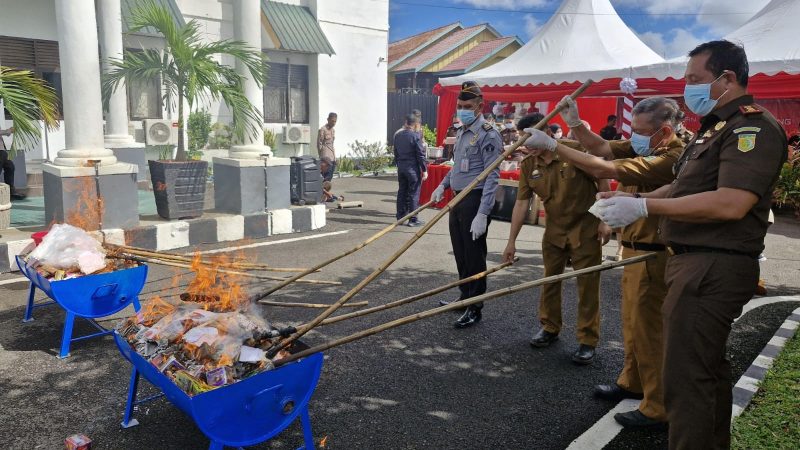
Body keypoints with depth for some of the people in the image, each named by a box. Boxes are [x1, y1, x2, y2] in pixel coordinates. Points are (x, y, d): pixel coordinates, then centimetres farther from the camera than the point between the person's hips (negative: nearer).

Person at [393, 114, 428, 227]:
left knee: (401, 192, 14)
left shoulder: (397, 135, 6)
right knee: (414, 194, -1)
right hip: (413, 168, -6)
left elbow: (395, 153, 12)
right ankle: (413, 219, 1)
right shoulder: (415, 136, -13)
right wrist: (424, 170, -8)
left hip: (401, 168, 6)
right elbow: (421, 154, -13)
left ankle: (401, 216, 20)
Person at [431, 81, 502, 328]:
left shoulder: (487, 135, -14)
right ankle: (465, 298, 31)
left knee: (474, 257, -1)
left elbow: (492, 176, -19)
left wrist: (482, 214, -25)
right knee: (460, 255, 16)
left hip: (475, 201, -8)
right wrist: (443, 185, 13)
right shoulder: (461, 132, 14)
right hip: (458, 200, 9)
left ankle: (475, 309, 10)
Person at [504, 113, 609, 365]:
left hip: (585, 229, -5)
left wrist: (604, 220, -13)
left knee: (588, 287, 1)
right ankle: (549, 328, 33)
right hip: (554, 231, 5)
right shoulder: (528, 166, -5)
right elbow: (521, 203, -2)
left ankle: (588, 341, 13)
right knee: (549, 281, 14)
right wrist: (511, 242, -2)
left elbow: (603, 183, -10)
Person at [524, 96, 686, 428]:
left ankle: (657, 409, 13)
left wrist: (552, 145, -28)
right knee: (632, 323, 21)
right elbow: (603, 148, 2)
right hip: (635, 250, 10)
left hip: (651, 255, -10)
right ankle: (632, 382, 38)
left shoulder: (670, 158, -26)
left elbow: (603, 169, -31)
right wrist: (574, 124, -13)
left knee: (647, 329, -1)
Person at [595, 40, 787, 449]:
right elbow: (684, 188, 22)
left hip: (712, 269, -11)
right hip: (698, 263, 11)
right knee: (707, 367, 21)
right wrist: (628, 205, 9)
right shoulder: (716, 128, 18)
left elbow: (730, 204, -27)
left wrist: (643, 207, -24)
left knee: (686, 379, -7)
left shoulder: (753, 126, -14)